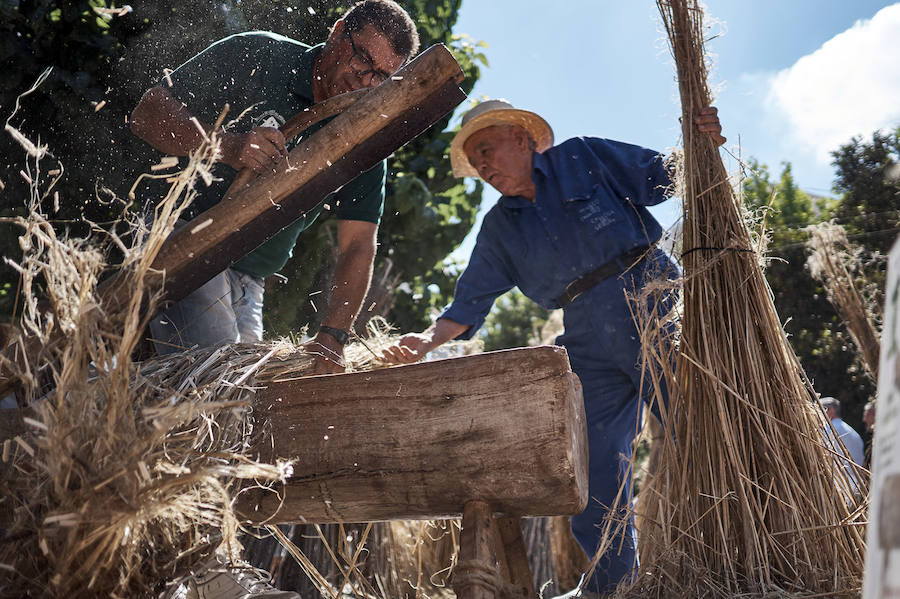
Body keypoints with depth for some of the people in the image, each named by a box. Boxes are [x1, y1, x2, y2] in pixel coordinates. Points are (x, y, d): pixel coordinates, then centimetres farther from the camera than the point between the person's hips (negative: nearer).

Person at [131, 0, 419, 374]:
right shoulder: (256, 57, -9)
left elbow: (357, 246, -6)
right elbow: (147, 115, -13)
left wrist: (332, 337, -20)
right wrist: (227, 145, -32)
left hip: (248, 283, 5)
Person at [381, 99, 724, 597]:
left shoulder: (582, 157, 5)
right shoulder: (499, 229, 13)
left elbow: (665, 176, 6)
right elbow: (470, 301, 9)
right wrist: (428, 340, -6)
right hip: (591, 345, 4)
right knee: (594, 462, 4)